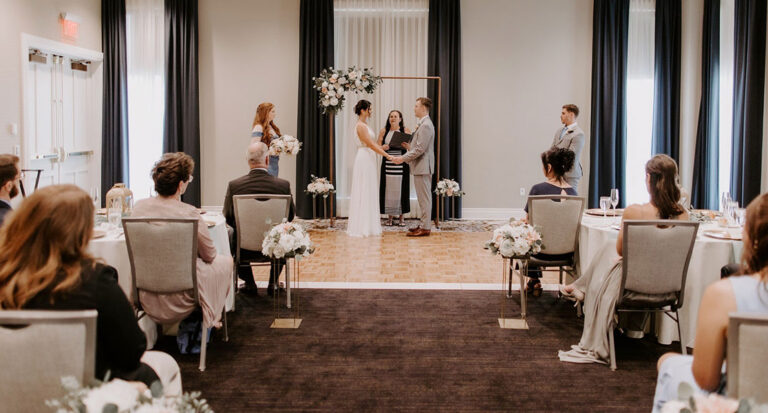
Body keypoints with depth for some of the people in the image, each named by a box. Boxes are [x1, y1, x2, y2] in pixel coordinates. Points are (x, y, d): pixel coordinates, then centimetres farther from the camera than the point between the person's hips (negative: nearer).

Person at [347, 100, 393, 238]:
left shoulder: (365, 125, 16)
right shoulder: (360, 126, -15)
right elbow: (371, 144, -19)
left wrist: (384, 149, 12)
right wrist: (387, 155, -19)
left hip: (369, 160, 10)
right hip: (364, 160, -10)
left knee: (369, 192, 11)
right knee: (364, 191, -6)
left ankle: (368, 225, 16)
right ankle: (362, 227, -1)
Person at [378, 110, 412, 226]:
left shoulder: (406, 130, 4)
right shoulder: (383, 131, 7)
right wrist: (383, 147, -14)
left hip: (402, 165, -1)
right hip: (388, 164, 1)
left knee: (401, 189, 1)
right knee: (388, 189, 0)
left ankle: (401, 217, 10)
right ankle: (390, 216, 10)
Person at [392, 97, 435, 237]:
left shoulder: (426, 125, -17)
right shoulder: (422, 124, 16)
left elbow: (420, 149, -21)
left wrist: (403, 158, -18)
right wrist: (409, 147, 10)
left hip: (422, 167, -10)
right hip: (421, 167, 10)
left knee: (424, 198, -6)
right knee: (423, 198, 14)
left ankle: (425, 228, -2)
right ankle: (424, 224, 20)